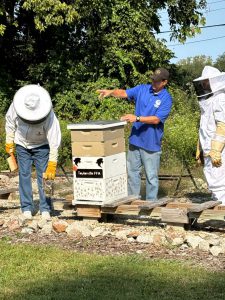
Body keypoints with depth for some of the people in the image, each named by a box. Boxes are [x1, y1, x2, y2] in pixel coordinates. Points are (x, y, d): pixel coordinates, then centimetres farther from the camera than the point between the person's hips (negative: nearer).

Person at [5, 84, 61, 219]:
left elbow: (54, 141, -31)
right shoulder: (16, 107, -27)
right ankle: (27, 208, 7)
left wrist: (52, 165, -32)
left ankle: (45, 208, 4)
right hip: (22, 144, 2)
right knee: (24, 175, 0)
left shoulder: (49, 117, -35)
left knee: (44, 175, -5)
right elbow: (10, 123, -4)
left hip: (41, 145, -2)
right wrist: (9, 142, 3)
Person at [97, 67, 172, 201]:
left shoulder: (166, 99, -10)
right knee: (132, 172, 13)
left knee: (151, 176, 4)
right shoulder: (142, 89, 4)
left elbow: (156, 119, -18)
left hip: (151, 143, -5)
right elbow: (124, 93, -2)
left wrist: (137, 118, -25)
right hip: (135, 139, 5)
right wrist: (111, 92, -22)